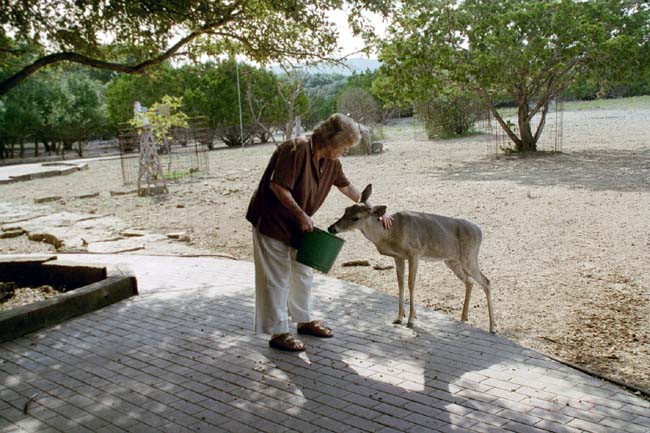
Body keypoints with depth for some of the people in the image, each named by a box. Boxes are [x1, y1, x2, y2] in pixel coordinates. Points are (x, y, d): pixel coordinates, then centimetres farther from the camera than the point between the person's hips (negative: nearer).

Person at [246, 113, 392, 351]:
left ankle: (304, 321, 33)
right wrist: (301, 214, -25)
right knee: (277, 278, -2)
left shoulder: (330, 161, 3)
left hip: (296, 225, 9)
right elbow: (277, 186, -27)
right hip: (272, 221, -9)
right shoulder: (297, 149, -24)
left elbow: (347, 188, 13)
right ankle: (278, 333, 8)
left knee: (303, 275, 17)